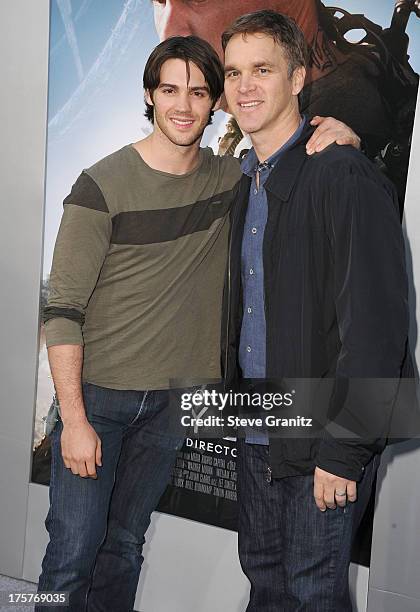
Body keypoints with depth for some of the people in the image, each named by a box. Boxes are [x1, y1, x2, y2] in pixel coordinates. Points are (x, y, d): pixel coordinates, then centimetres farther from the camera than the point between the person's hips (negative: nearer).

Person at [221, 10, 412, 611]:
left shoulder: (345, 176, -17)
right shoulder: (248, 183, 10)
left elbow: (376, 324, -21)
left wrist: (345, 450, -19)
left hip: (324, 442, -7)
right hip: (257, 433, 7)